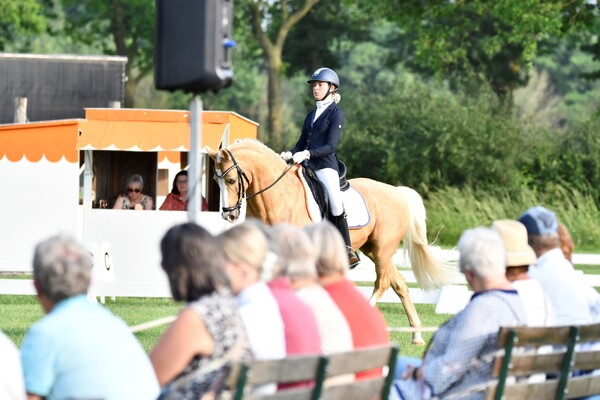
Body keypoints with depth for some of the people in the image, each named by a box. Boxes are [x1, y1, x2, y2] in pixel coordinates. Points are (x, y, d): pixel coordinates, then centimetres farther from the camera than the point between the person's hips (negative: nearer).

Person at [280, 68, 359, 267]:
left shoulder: (336, 113, -1)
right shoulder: (311, 115, 19)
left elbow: (330, 146, -10)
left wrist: (307, 154, -21)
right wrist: (290, 154, -2)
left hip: (326, 166, -7)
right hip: (307, 167, 7)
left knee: (335, 206, -18)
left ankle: (348, 251, -11)